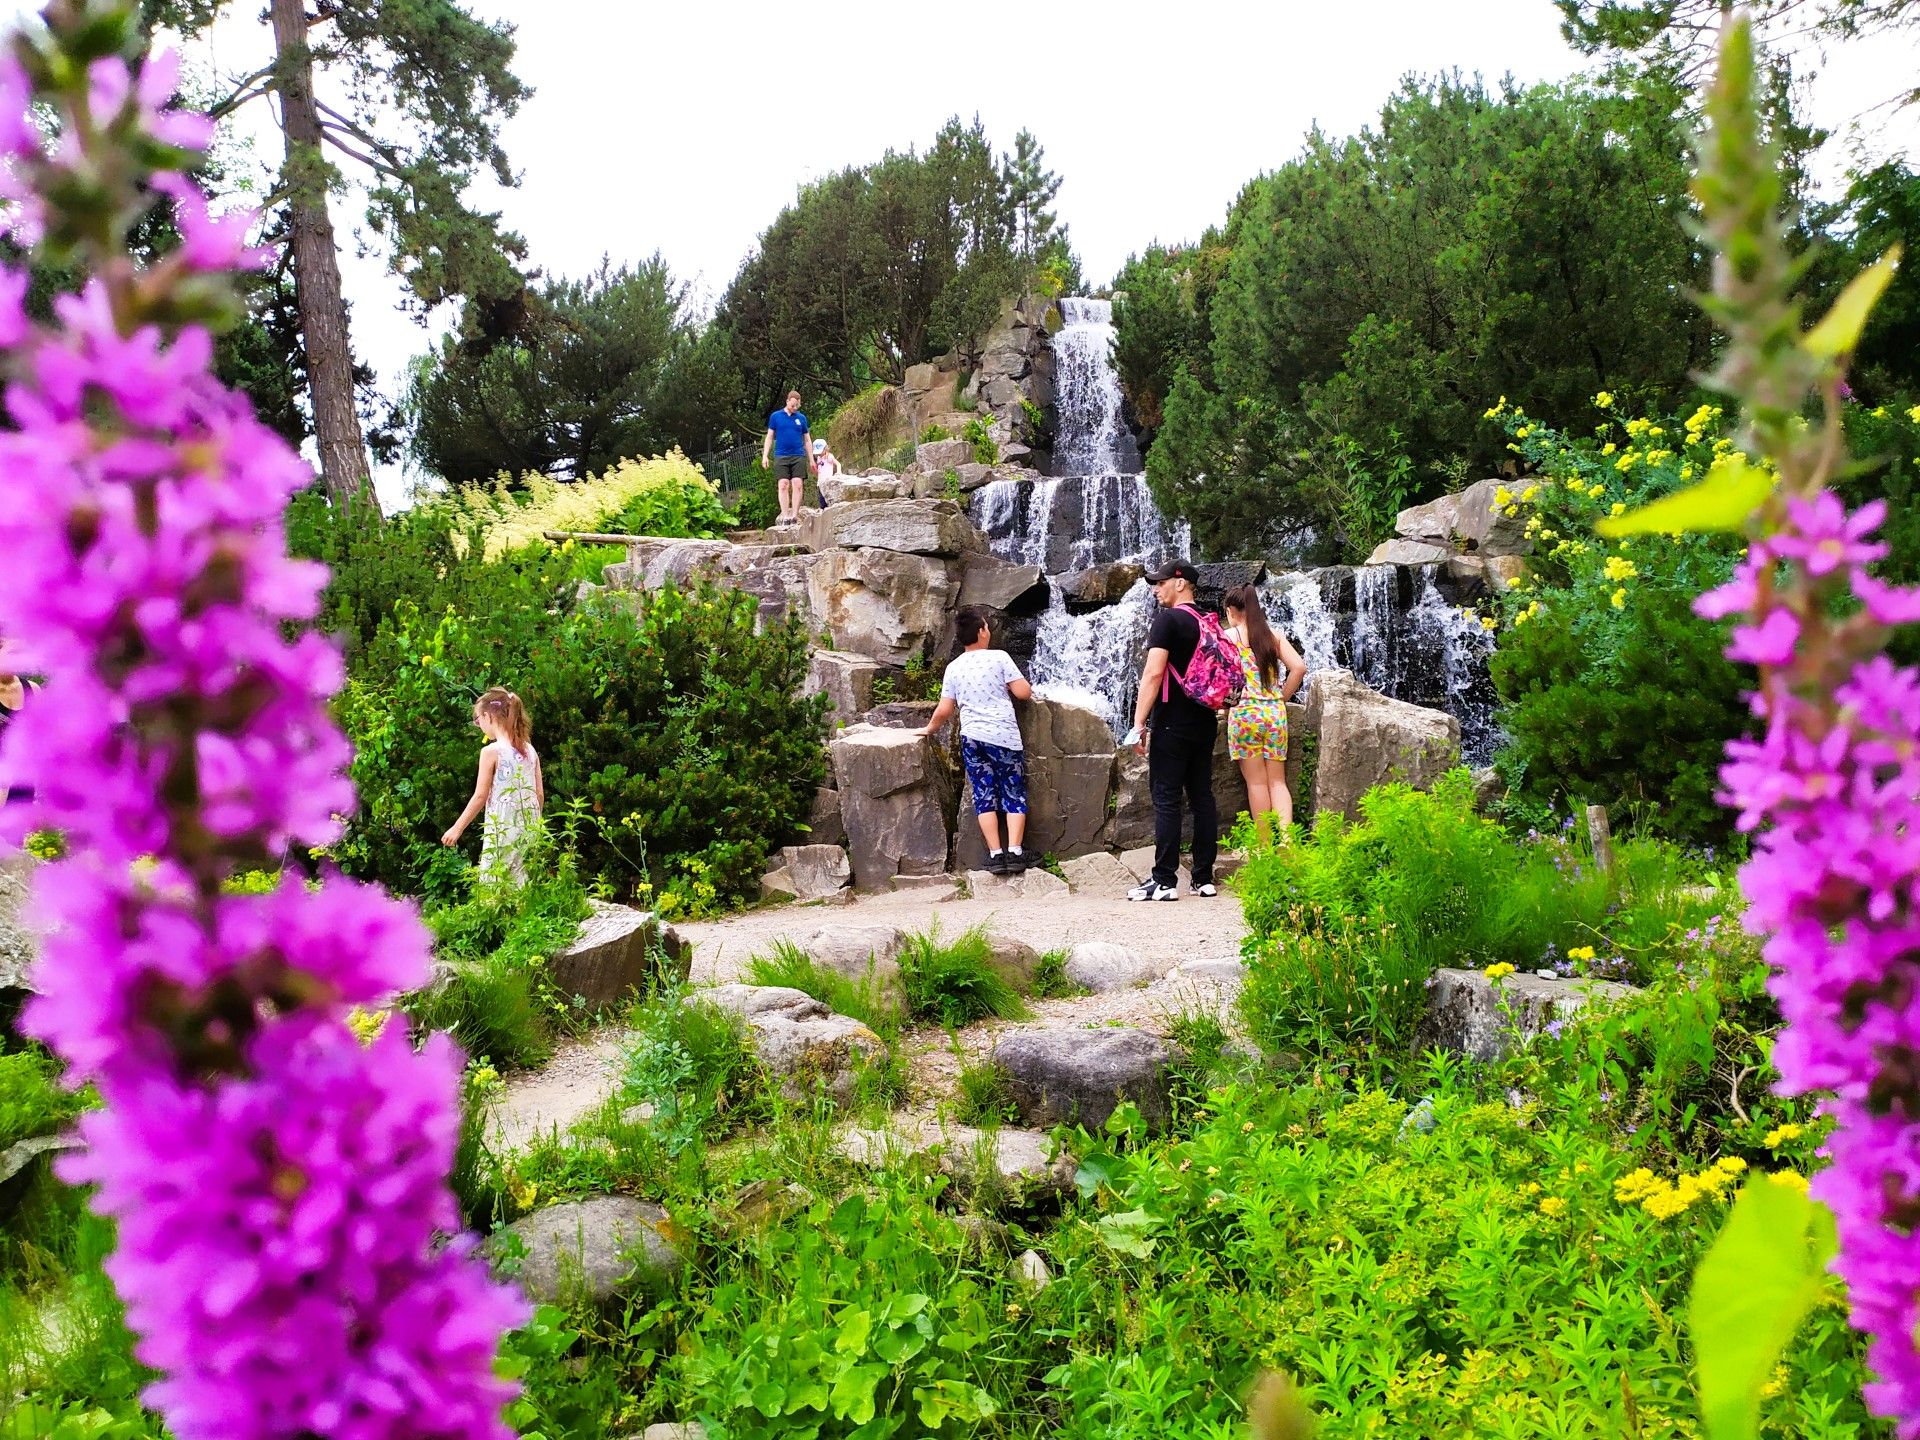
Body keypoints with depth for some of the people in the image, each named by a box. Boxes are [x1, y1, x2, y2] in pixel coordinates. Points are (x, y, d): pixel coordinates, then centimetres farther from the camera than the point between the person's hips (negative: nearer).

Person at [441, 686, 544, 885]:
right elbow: (540, 795, 9)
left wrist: (457, 828, 1)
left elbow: (480, 796, -8)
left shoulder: (492, 751, -11)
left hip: (501, 829, -6)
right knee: (518, 887, 11)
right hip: (527, 829, 6)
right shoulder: (530, 750, 6)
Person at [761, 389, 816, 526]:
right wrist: (765, 455, 2)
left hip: (798, 457, 1)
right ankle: (785, 516, -7)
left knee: (798, 485, -9)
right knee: (783, 485, -7)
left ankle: (795, 515, -6)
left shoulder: (801, 418, 12)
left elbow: (807, 439, 17)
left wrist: (811, 459, 14)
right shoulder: (775, 416, 7)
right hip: (781, 457, -1)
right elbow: (769, 437, 10)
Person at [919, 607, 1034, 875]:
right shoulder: (999, 657, -3)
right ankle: (1014, 853, -5)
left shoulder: (953, 668, 8)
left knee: (984, 797, 5)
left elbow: (944, 710, 7)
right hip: (1005, 736, -3)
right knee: (1014, 795, 4)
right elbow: (1023, 692, -6)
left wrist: (930, 729, 25)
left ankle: (995, 855, -1)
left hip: (972, 737, 3)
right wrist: (1026, 689, 17)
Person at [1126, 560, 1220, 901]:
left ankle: (1164, 881, -7)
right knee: (1202, 798, 8)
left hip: (1173, 724, -7)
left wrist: (1138, 723, -18)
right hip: (1205, 723, 8)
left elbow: (1153, 673, -18)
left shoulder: (1168, 619, -9)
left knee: (1166, 800, -6)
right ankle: (1204, 878, 10)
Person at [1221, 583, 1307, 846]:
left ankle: (1266, 847, 4)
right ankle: (1287, 839, -10)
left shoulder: (1229, 636, -1)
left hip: (1245, 712, -4)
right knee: (1277, 781, 6)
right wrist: (1281, 698, 13)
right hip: (1275, 713, 4)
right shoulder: (1274, 635, 10)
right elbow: (1299, 667, 3)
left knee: (1256, 782, 2)